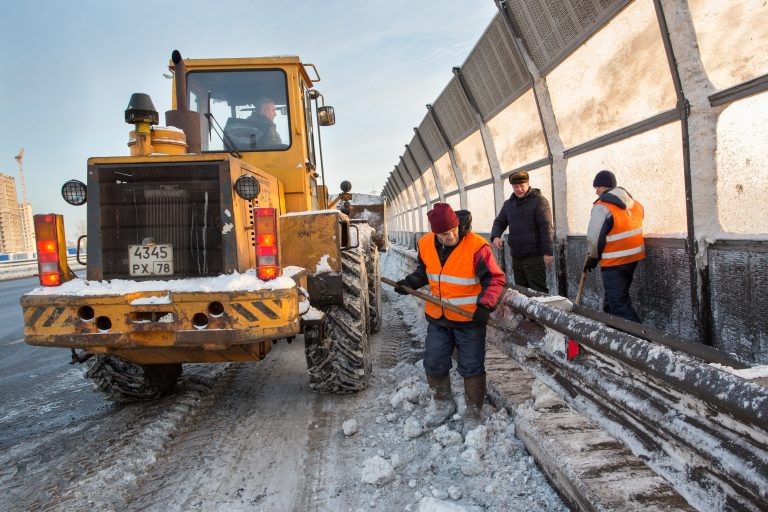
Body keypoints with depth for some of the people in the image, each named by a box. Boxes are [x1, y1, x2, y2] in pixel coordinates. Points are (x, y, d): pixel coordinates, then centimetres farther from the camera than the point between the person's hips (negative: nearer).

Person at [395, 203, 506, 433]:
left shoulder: (476, 246, -20)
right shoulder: (426, 245, -4)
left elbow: (495, 279, -15)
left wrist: (485, 304, -28)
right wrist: (409, 282, -3)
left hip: (469, 320, -5)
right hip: (437, 318, 5)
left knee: (472, 368, 5)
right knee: (433, 363, 12)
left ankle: (473, 414, 24)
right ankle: (443, 404, 36)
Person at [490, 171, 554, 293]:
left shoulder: (539, 201, -5)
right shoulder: (508, 204, 16)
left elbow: (546, 227, -11)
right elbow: (499, 222, 17)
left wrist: (547, 252, -17)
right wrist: (496, 236, -6)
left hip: (534, 256, -6)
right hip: (516, 256, 7)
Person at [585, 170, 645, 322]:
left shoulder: (602, 207, -17)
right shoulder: (634, 203, 8)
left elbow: (594, 237, -17)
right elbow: (631, 229, 15)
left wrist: (592, 258, 0)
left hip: (614, 263, -9)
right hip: (633, 258, 9)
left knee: (619, 305, -5)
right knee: (612, 300, 21)